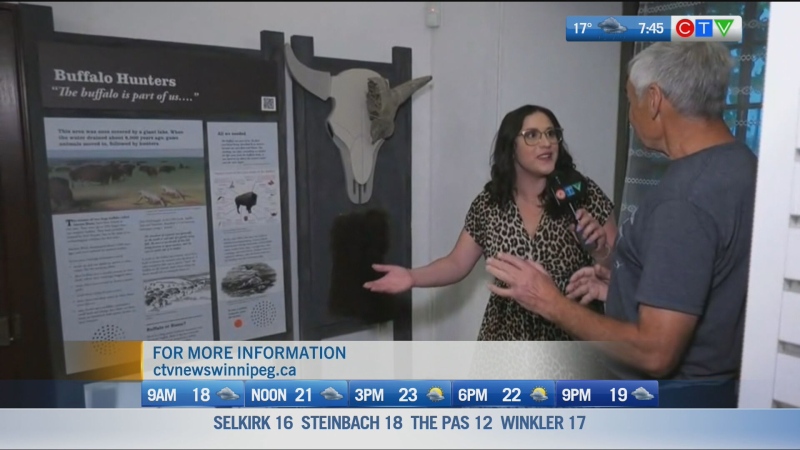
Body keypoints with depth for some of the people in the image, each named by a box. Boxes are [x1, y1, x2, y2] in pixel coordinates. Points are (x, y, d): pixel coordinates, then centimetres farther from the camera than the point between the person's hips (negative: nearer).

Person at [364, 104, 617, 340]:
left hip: (572, 340, -1)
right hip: (507, 338, 1)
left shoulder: (585, 194, -12)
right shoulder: (489, 203, -7)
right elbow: (457, 264, -1)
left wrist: (600, 248, -28)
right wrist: (413, 277, -17)